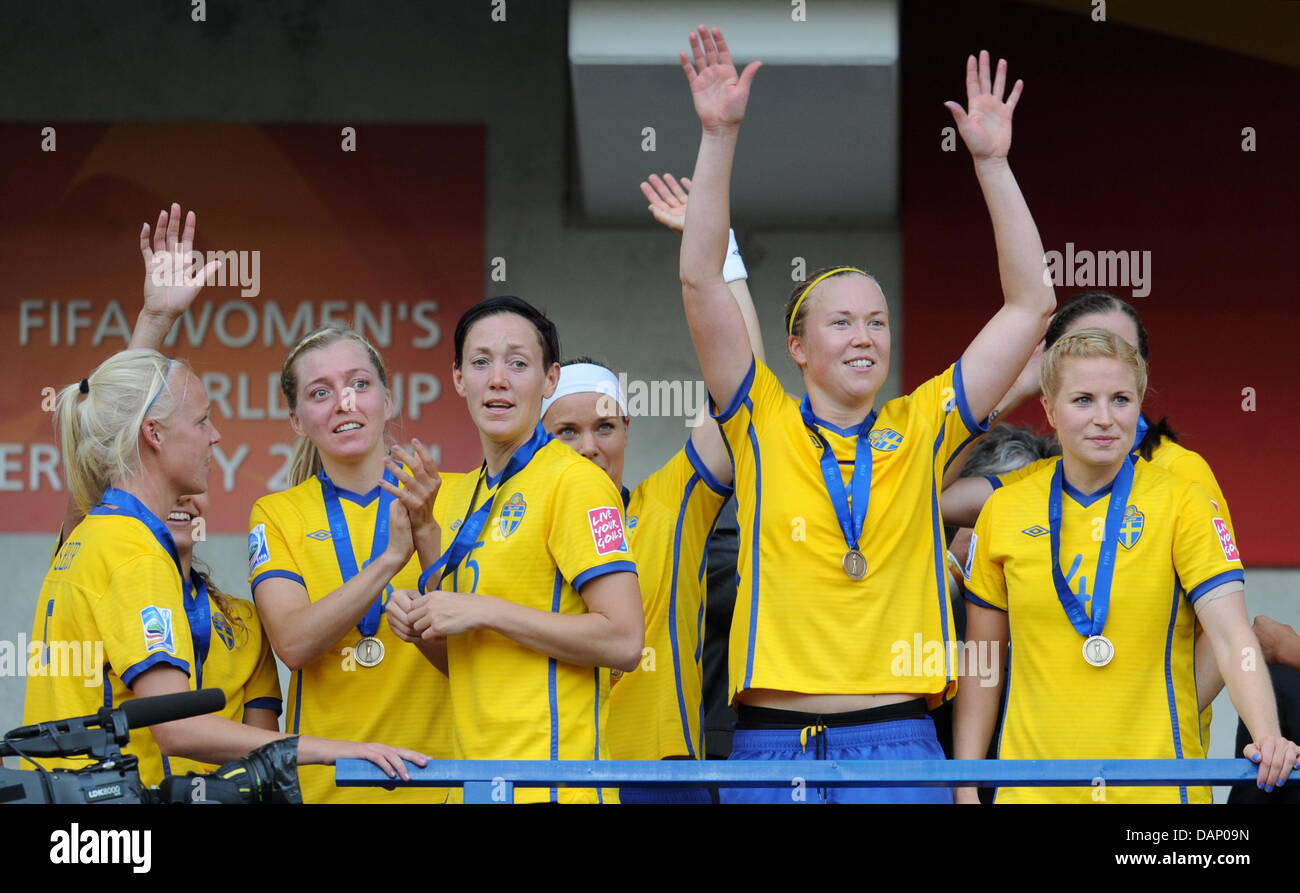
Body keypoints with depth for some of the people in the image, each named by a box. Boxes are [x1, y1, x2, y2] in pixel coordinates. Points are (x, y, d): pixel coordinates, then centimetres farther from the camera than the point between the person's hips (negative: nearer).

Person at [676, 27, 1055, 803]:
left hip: (899, 744, 1)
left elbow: (1031, 305, 7)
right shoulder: (763, 428, 6)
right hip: (772, 747, -1)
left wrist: (993, 162, 2)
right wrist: (719, 136, -9)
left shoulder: (921, 433, 9)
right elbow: (701, 282, -2)